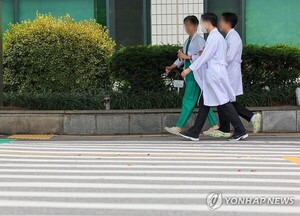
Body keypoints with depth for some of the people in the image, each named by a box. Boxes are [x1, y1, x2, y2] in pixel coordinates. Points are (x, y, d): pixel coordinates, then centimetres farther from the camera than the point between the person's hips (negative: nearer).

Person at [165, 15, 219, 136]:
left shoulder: (199, 40, -10)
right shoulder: (188, 41, 17)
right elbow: (182, 57, 21)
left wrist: (187, 57, -19)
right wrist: (172, 67, 12)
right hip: (189, 73, 9)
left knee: (189, 100, -6)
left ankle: (178, 127, -4)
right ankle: (214, 125, 16)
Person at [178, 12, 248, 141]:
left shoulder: (214, 37, -14)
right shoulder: (218, 36, 16)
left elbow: (205, 56, -18)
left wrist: (189, 69, -16)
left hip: (214, 75, -10)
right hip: (212, 75, 10)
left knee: (224, 104, -7)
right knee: (204, 103, 10)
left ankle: (240, 131, -2)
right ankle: (194, 133, 14)